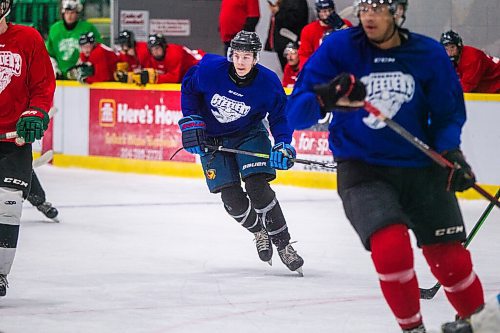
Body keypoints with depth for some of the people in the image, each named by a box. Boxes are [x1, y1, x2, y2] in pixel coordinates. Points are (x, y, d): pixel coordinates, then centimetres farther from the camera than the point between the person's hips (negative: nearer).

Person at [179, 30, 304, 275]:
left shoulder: (268, 83, -21)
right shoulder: (210, 69, -21)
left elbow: (280, 116, -9)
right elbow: (189, 88, -1)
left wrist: (283, 144, -25)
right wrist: (191, 122, -7)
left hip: (249, 135, -1)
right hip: (212, 139, 1)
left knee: (257, 186, -20)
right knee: (231, 197, -8)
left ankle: (283, 243, -9)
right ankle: (259, 231, 21)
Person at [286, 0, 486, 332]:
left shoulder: (429, 54, -5)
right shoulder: (339, 48, -8)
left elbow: (448, 113, 7)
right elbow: (296, 114, -11)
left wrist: (450, 152, -13)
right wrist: (325, 98, -33)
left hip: (421, 168, 2)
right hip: (362, 168, -2)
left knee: (451, 259, 1)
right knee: (392, 247, -23)